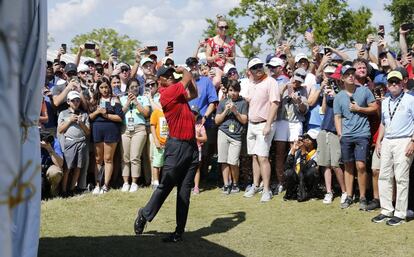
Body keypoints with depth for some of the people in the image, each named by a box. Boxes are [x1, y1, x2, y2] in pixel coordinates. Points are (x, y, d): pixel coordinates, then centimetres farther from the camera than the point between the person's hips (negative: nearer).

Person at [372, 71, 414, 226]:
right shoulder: (385, 102, 17)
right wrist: (378, 141, 15)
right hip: (387, 142, 6)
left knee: (401, 179, -5)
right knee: (384, 177, 5)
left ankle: (400, 214, 0)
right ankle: (386, 210, 13)